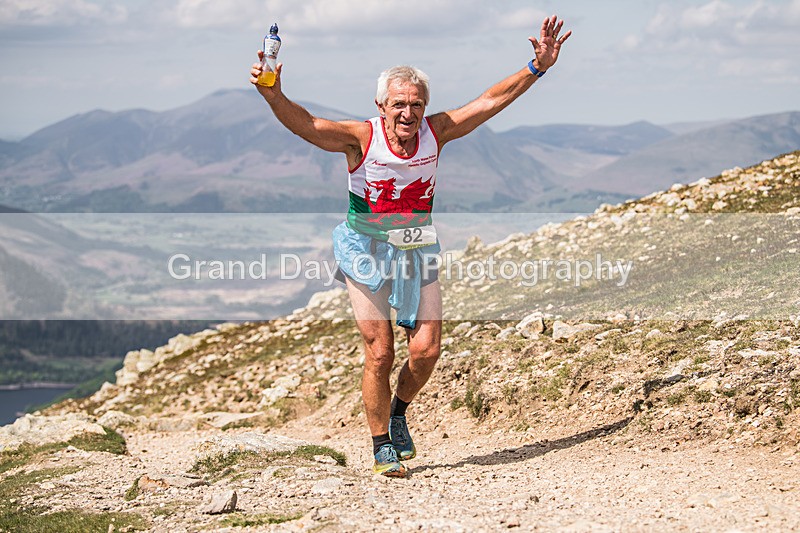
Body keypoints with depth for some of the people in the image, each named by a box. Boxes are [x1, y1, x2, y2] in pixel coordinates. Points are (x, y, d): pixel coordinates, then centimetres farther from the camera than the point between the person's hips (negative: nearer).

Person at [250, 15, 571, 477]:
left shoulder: (435, 133, -9)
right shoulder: (361, 138, -20)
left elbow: (491, 101, -4)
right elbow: (305, 125, -33)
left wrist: (537, 68, -8)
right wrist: (272, 94, -50)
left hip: (417, 252, 3)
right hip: (366, 250, -3)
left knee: (426, 349, -5)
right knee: (379, 353, -4)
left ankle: (399, 412, 26)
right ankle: (383, 448, 14)